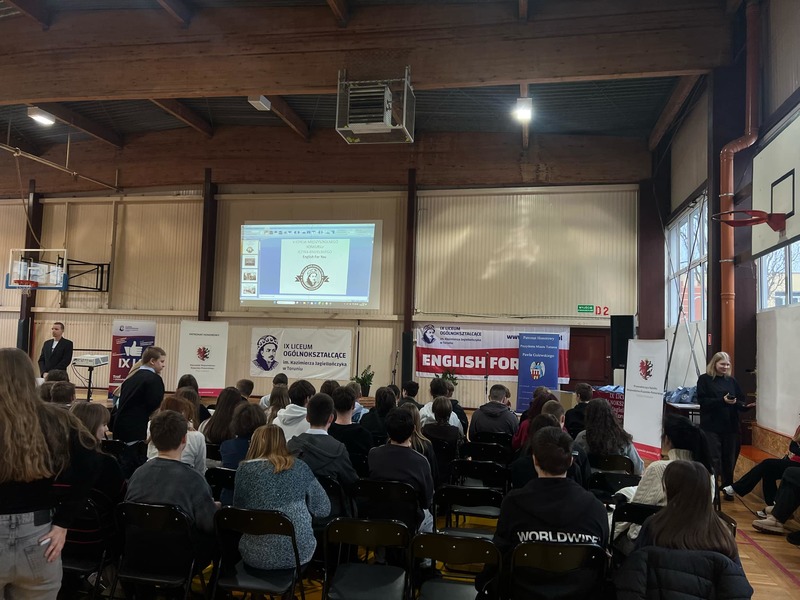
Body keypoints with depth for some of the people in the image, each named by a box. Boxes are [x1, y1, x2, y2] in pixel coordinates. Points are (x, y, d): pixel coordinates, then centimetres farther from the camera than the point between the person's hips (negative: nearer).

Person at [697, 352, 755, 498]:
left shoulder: (732, 381, 10)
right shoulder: (704, 379, -3)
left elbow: (740, 400, 8)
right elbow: (702, 401, -11)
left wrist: (746, 405, -13)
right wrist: (722, 401, -22)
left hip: (730, 426, 4)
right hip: (711, 426, -4)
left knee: (729, 459, 11)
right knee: (713, 460, -4)